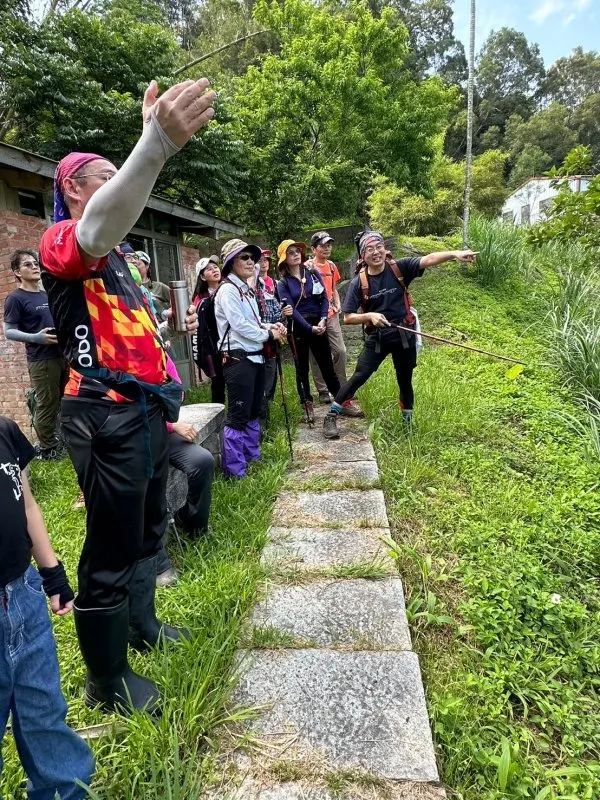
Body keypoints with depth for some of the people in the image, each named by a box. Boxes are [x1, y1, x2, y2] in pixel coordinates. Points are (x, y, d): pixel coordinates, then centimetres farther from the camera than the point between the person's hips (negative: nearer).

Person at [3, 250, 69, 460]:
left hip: (63, 355, 7)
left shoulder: (47, 295, 16)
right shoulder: (16, 298, -4)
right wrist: (35, 338, -22)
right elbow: (8, 332, -10)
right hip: (41, 360, -7)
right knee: (47, 405, -3)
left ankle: (62, 441, 27)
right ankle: (48, 449, 9)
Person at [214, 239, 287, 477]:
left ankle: (253, 458, 29)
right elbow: (239, 325, -18)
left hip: (255, 357, 10)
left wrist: (270, 326, 3)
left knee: (253, 412, 16)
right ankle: (234, 470, 1)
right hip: (238, 359, -10)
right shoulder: (227, 289, -10)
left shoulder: (246, 290, 19)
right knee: (238, 416, -7)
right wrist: (269, 334, -7)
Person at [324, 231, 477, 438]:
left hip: (404, 335, 1)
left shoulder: (399, 268, -7)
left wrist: (454, 254, -37)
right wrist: (369, 315, -25)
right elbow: (348, 318, -8)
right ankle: (331, 416, 8)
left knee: (405, 381, 14)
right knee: (359, 377, -5)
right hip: (377, 338, -1)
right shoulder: (358, 283, -9)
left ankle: (408, 422, 34)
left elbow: (428, 260, -21)